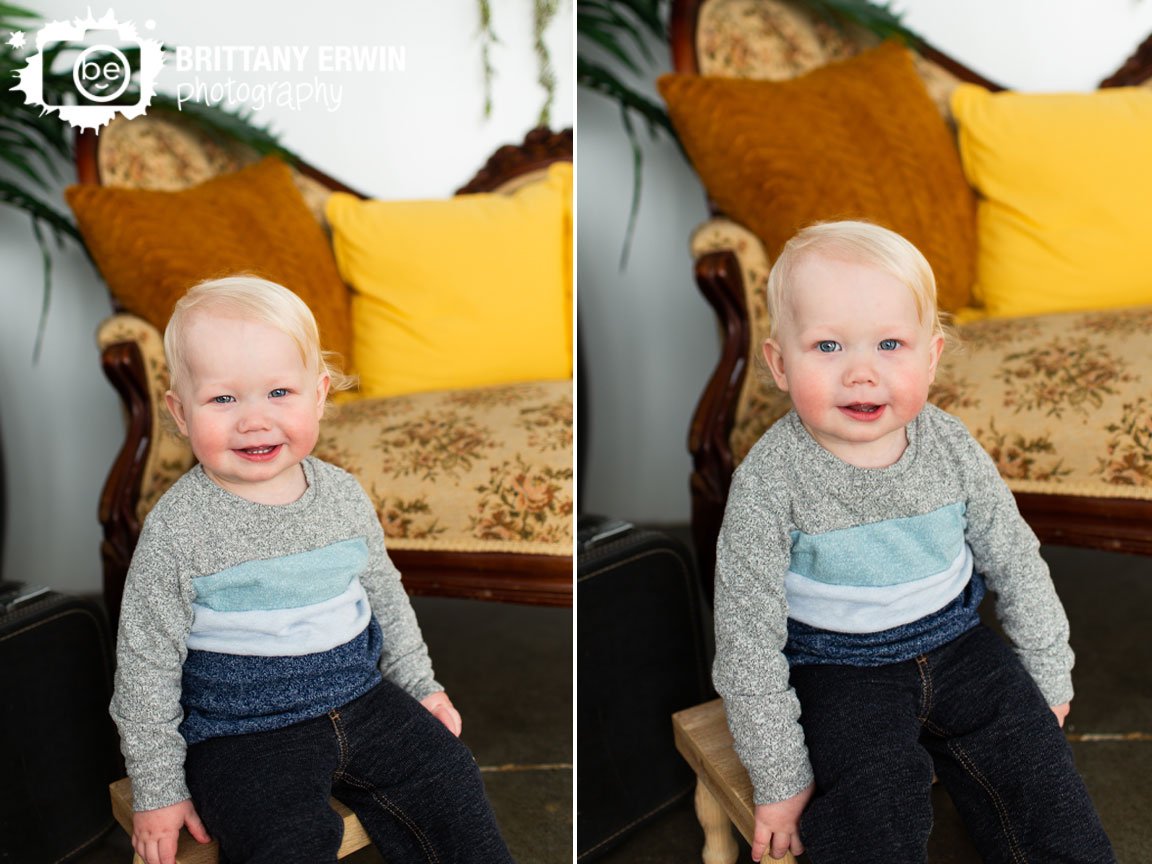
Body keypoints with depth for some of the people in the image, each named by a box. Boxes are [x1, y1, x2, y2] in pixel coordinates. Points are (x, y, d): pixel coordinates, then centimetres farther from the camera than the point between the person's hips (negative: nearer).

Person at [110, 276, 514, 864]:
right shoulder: (177, 529, -14)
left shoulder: (345, 496, -1)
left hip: (361, 698, 5)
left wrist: (420, 686, 18)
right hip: (242, 734, -4)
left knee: (448, 781, 1)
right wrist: (158, 790, -6)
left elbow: (385, 595, 15)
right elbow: (146, 665, -8)